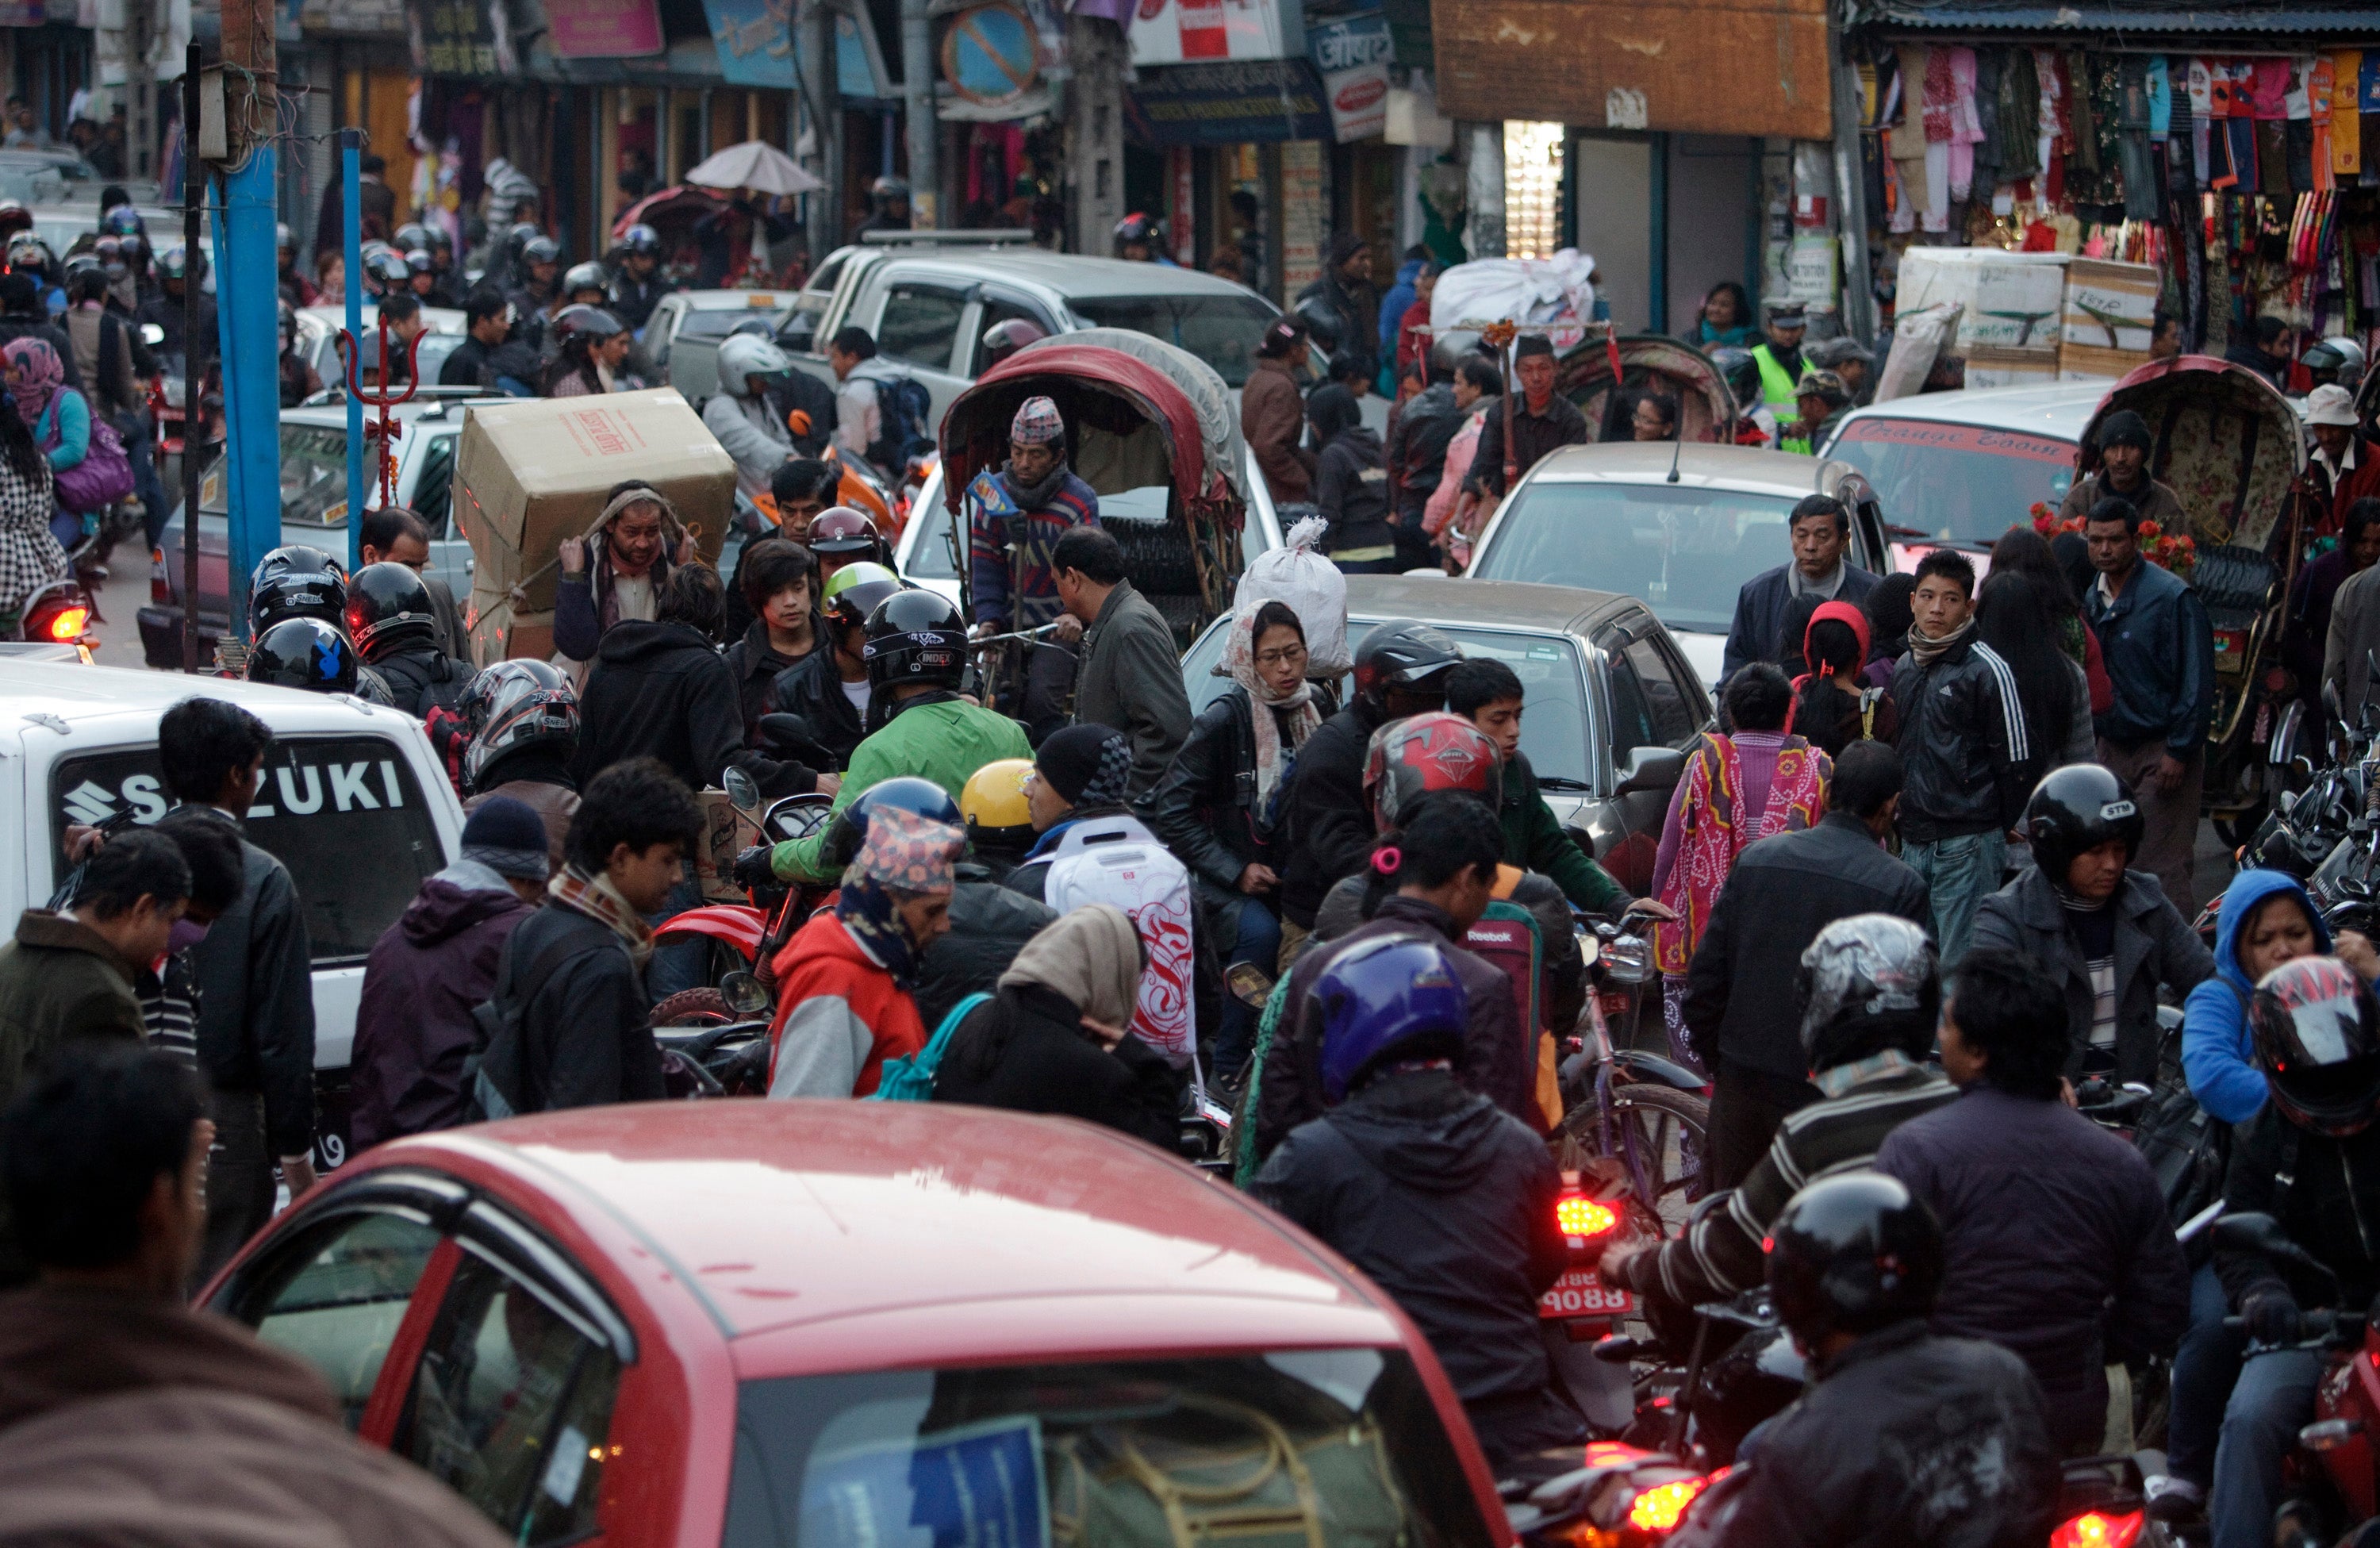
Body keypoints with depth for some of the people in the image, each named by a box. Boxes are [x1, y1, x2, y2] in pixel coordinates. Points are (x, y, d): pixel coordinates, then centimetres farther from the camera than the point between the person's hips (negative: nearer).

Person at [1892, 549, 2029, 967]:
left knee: (1959, 964, -7)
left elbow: (2014, 761, -8)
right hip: (1914, 842, 7)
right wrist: (1900, 822, 16)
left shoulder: (1986, 670, -9)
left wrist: (2000, 832, -5)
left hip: (1968, 844, -7)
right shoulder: (1904, 667, 13)